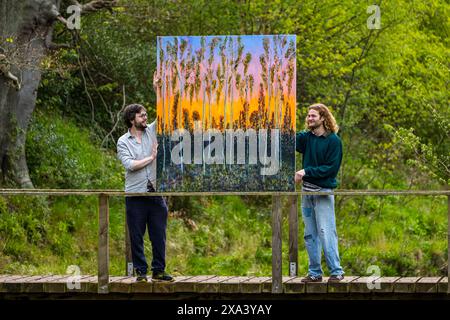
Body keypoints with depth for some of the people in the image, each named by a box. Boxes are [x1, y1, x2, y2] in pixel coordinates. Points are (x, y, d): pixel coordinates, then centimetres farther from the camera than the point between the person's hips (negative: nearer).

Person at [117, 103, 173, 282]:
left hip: (156, 193, 3)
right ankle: (141, 271, 11)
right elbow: (130, 164, -13)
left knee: (159, 234, 5)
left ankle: (158, 270, 13)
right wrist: (151, 157, -8)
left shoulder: (152, 131, 9)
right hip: (135, 194, -3)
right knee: (136, 236, 3)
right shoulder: (123, 142, 0)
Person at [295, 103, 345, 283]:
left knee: (326, 233, -9)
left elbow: (332, 167, -11)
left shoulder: (333, 140, -6)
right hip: (307, 191, 6)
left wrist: (307, 171, -15)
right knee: (310, 235, 9)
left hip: (324, 191, -6)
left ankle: (336, 272, -4)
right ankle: (314, 273, 15)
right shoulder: (306, 137, 10)